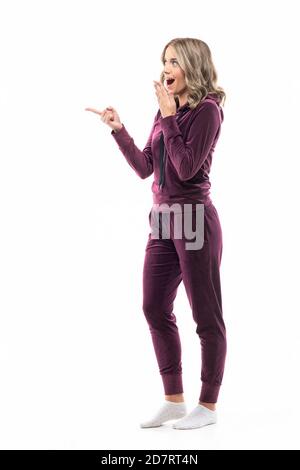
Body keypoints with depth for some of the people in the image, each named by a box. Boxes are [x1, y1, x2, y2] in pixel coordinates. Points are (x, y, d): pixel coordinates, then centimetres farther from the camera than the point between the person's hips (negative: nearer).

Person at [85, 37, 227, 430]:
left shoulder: (207, 109, -10)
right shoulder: (166, 112, 12)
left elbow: (187, 168, -18)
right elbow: (145, 168, 13)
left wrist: (169, 117, -16)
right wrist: (118, 130, 6)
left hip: (194, 218, -8)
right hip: (163, 219, 9)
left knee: (206, 314, 2)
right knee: (155, 309, 11)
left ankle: (208, 405, 14)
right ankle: (174, 400, 23)